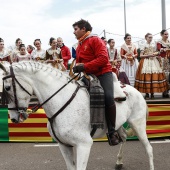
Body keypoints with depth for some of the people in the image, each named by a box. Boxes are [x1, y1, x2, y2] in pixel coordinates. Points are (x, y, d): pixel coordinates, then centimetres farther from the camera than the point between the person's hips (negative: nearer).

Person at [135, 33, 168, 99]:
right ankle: (147, 94, -4)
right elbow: (141, 55, -3)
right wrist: (148, 55, -13)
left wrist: (157, 56, -1)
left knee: (155, 76, -5)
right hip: (146, 62, -4)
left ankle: (152, 93, 2)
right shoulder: (144, 45, 2)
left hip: (154, 62, 4)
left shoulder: (154, 45, 14)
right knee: (146, 76, -11)